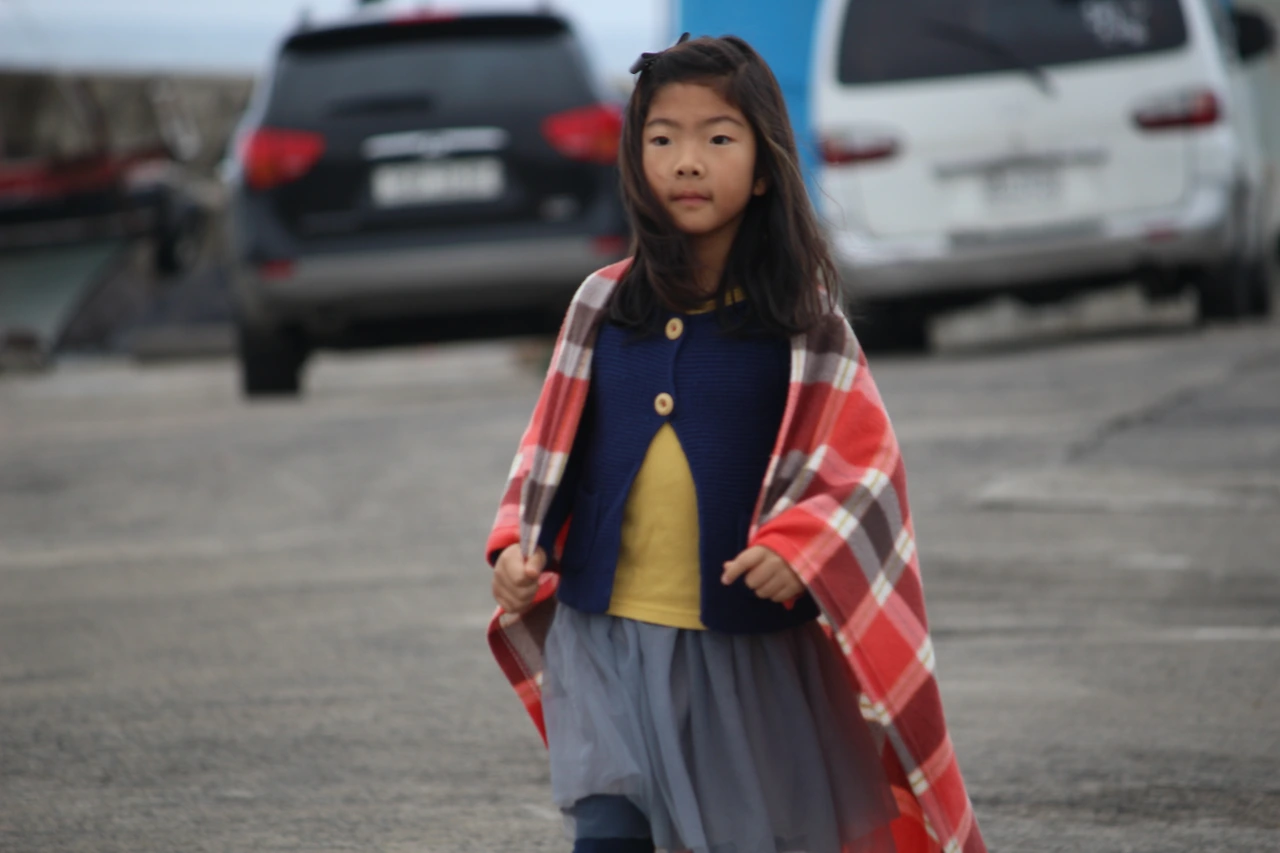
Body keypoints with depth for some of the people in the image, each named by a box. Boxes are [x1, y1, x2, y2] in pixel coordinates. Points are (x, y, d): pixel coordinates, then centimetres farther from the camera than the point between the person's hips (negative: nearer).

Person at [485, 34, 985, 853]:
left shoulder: (802, 320, -5)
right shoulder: (606, 306, 3)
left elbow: (861, 464, -8)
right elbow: (553, 447, 11)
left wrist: (796, 547, -24)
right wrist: (520, 544, -3)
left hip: (751, 644, -2)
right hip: (609, 635, 2)